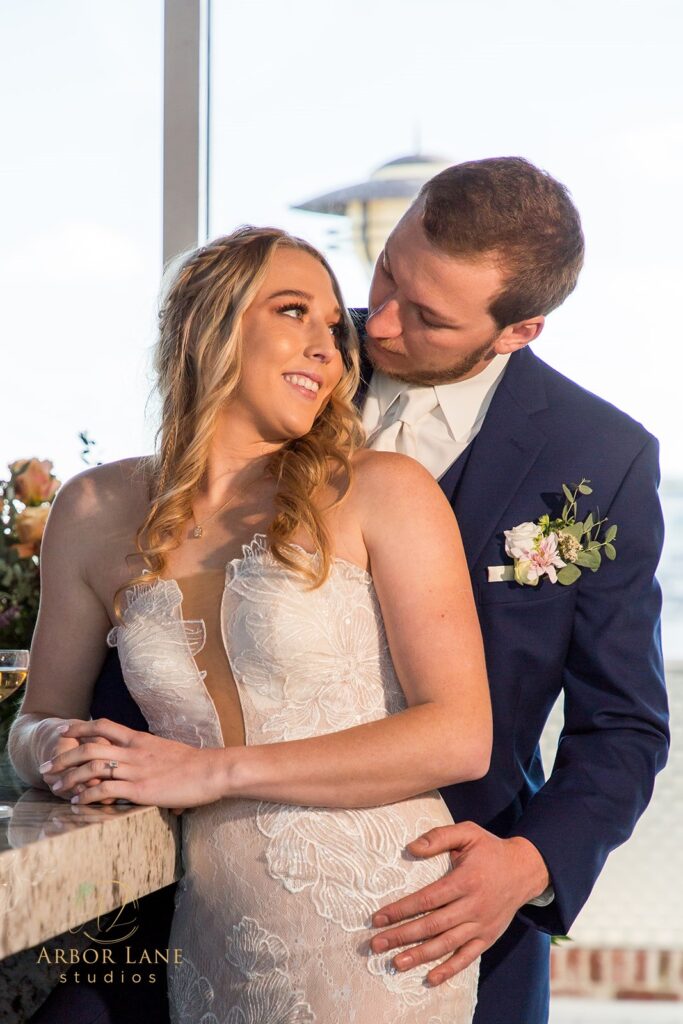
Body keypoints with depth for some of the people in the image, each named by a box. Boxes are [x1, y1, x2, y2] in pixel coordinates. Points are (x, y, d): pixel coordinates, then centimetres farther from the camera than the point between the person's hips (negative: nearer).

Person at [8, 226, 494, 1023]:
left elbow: (461, 736, -13)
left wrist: (215, 771, -16)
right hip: (218, 956, 3)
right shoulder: (97, 512, 4)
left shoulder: (386, 493, -7)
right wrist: (61, 751, -12)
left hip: (378, 947, -3)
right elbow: (37, 720, 13)